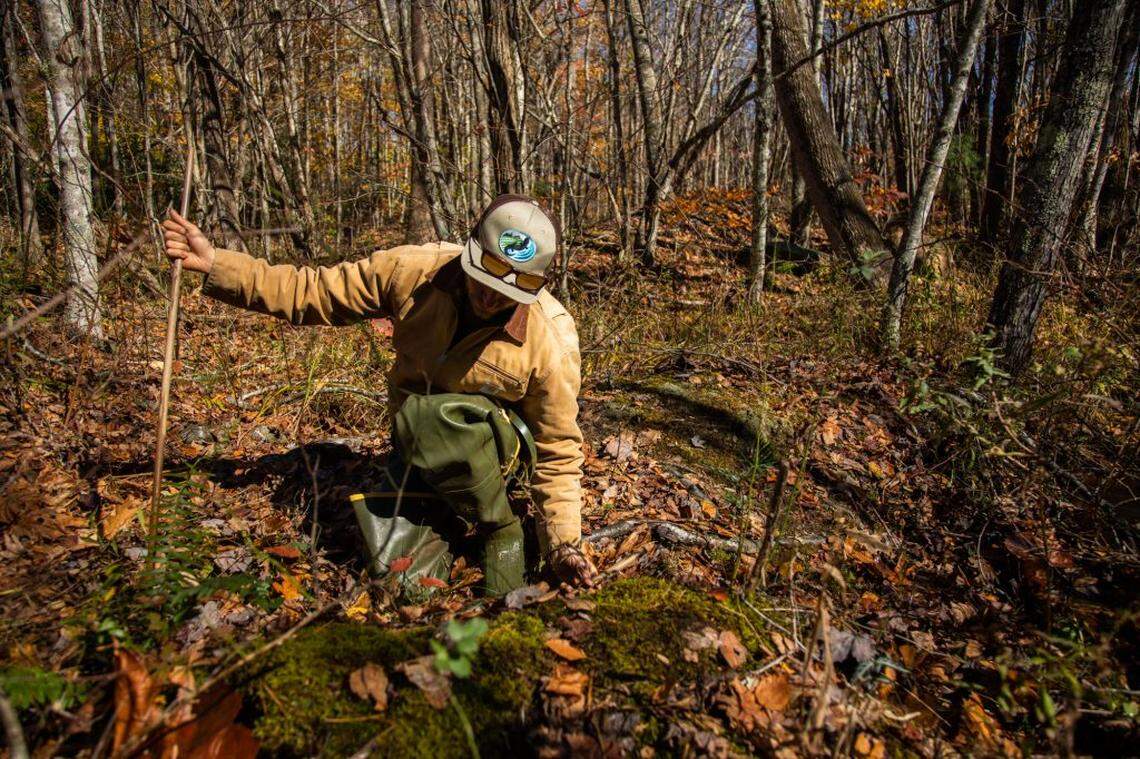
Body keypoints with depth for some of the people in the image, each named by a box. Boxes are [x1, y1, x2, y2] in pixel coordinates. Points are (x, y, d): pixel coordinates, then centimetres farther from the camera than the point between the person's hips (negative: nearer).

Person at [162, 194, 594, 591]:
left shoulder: (551, 342, -24)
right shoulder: (413, 270, -17)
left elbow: (557, 448, -13)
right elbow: (315, 292, -7)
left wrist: (564, 543, -14)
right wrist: (214, 263, -13)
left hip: (491, 444, -2)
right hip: (413, 440, 3)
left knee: (436, 417, -37)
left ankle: (501, 528, -10)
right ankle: (442, 511, 21)